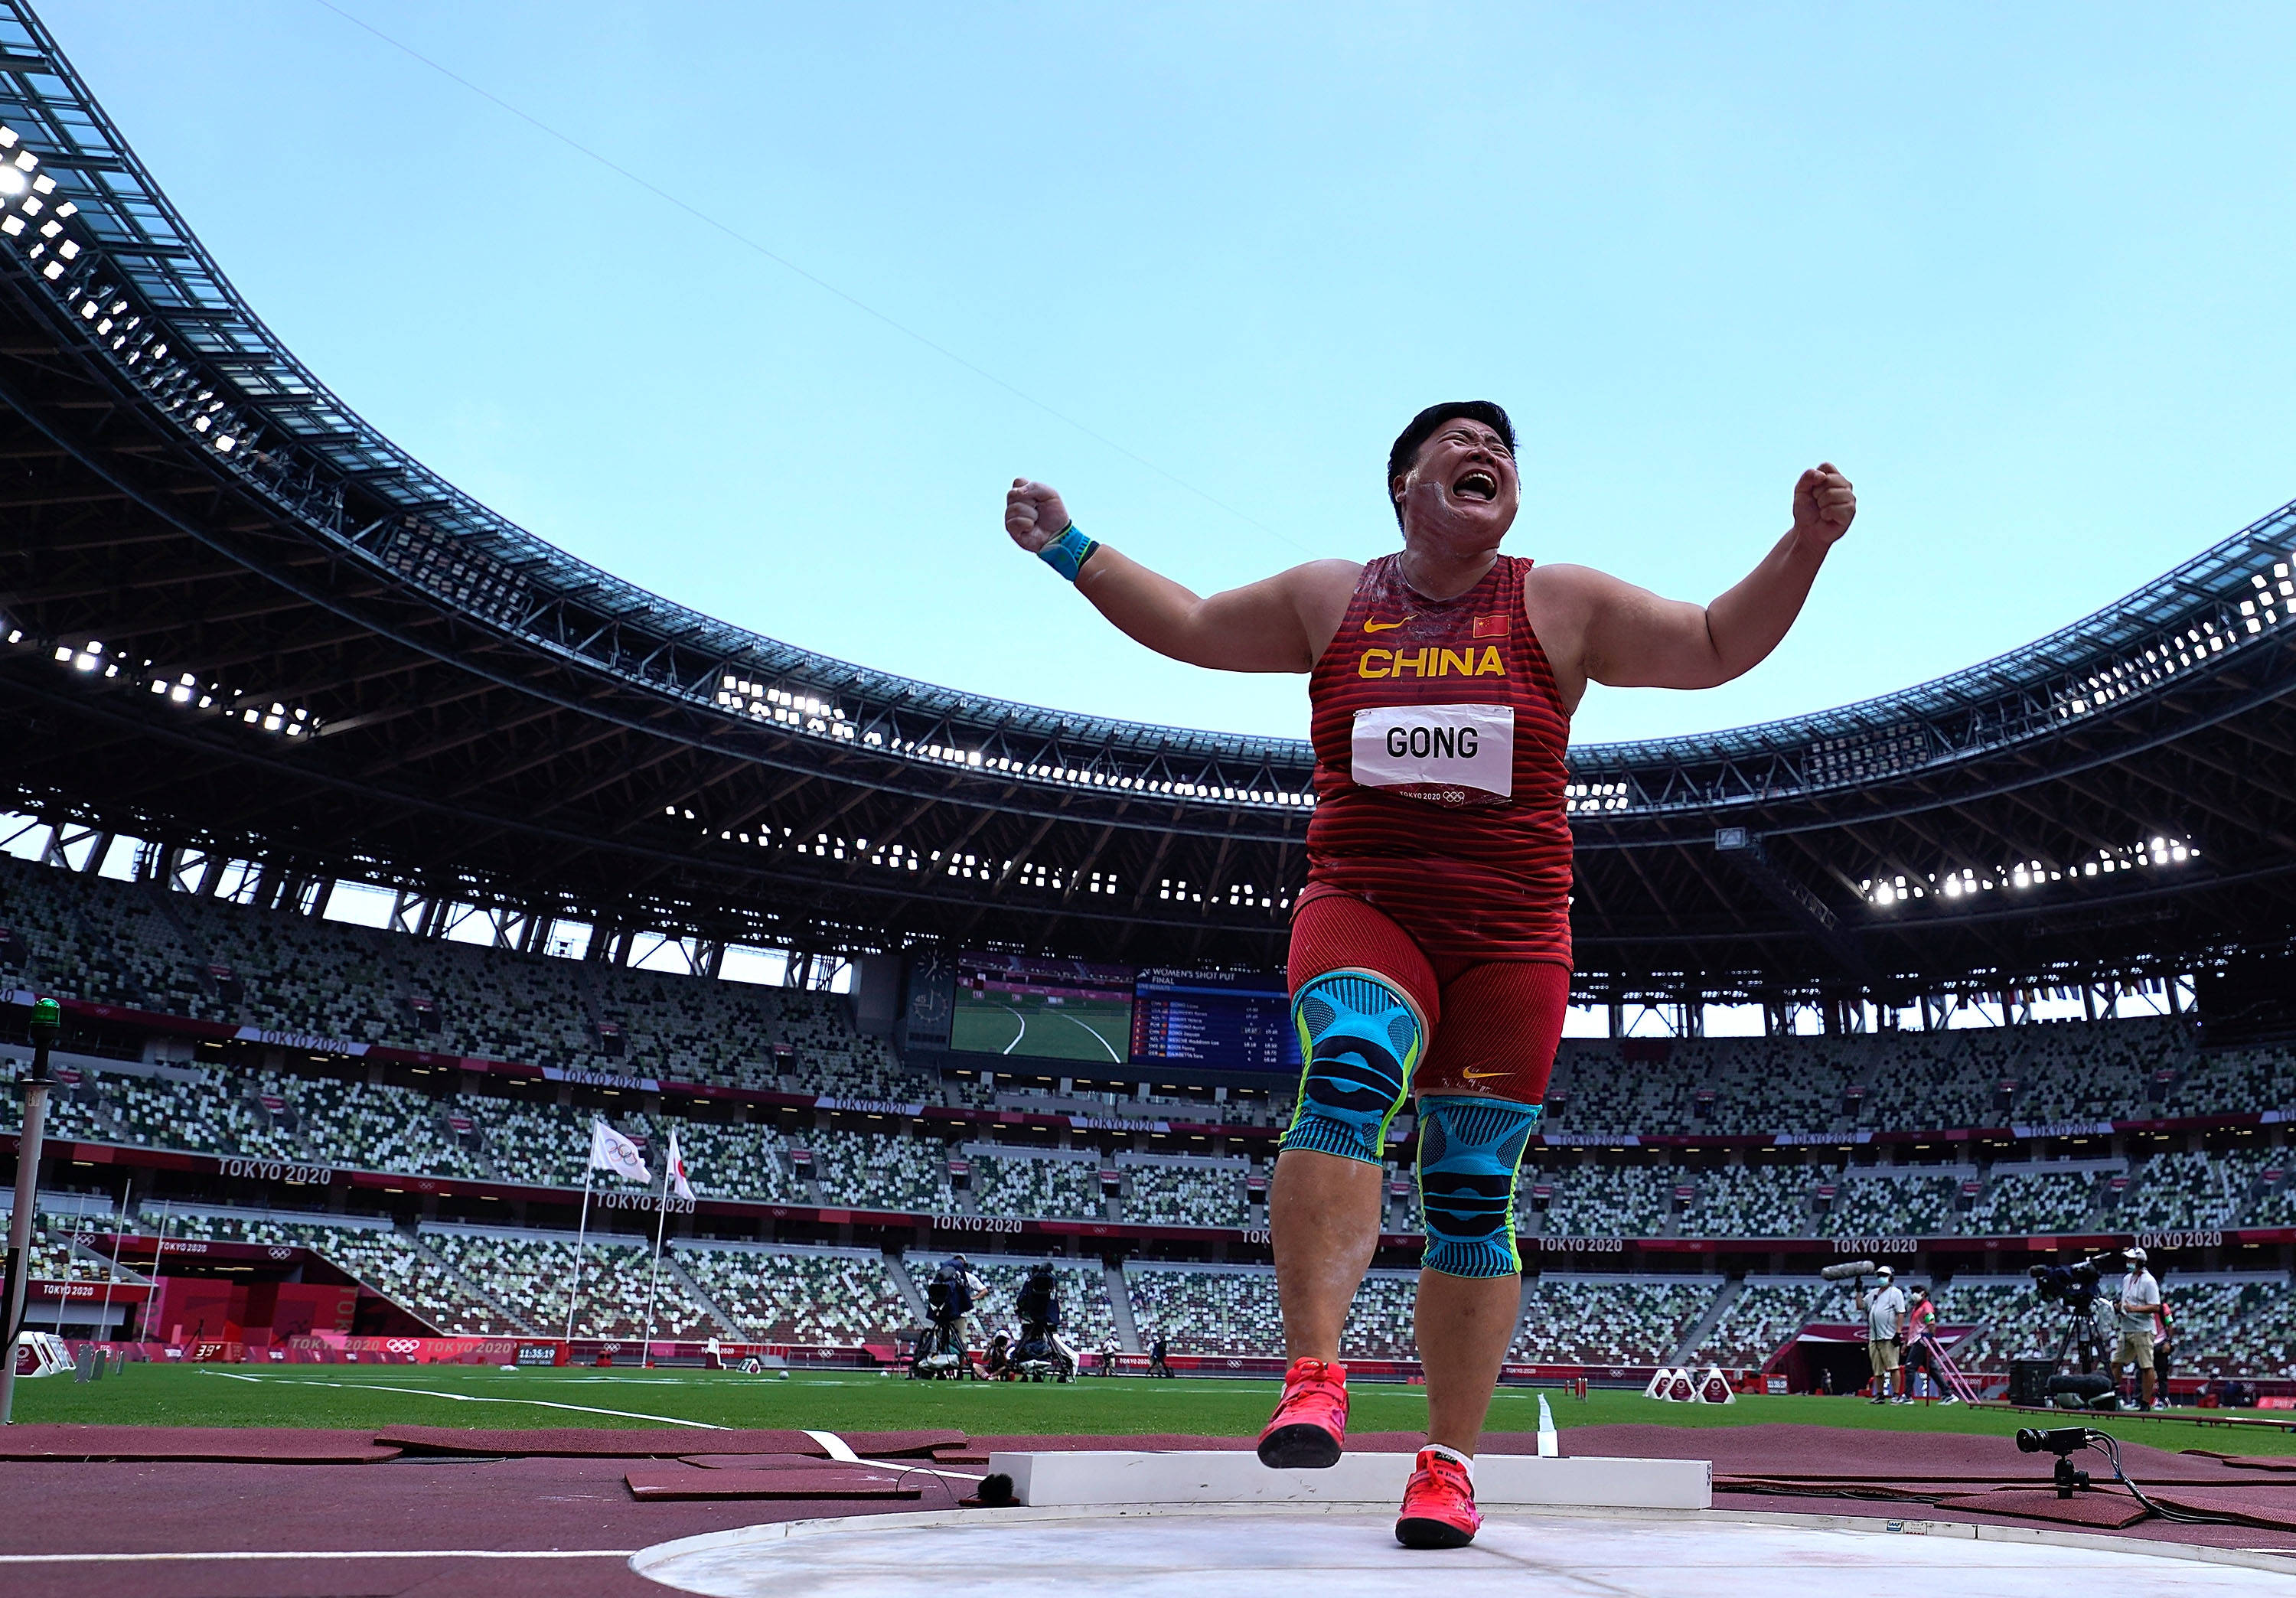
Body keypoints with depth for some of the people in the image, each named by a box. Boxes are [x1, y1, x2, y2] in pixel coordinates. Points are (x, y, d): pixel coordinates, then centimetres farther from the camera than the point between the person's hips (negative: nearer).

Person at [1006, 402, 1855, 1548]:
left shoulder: (1561, 606, 10)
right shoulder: (1330, 600, 12)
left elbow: (1716, 648, 11)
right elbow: (1192, 627, 19)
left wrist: (1805, 543, -2)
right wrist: (1068, 548, 15)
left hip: (1510, 938, 1)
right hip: (1360, 910, 0)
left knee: (1474, 1192, 0)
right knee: (1347, 1074, -31)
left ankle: (1449, 1463, 9)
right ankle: (1312, 1379, -32)